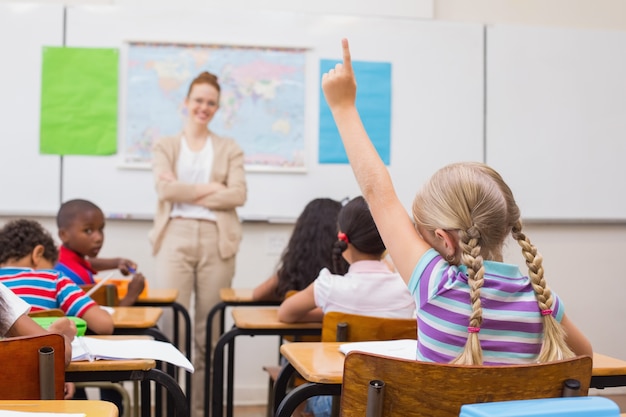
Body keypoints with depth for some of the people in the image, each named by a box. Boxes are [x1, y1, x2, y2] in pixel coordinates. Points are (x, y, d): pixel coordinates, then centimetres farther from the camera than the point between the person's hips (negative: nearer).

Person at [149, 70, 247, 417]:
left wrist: (188, 194, -7)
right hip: (175, 237, -1)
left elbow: (238, 195, -1)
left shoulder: (230, 149, 14)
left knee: (209, 332, 2)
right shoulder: (165, 146, 13)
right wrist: (212, 188, -7)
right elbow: (165, 188, -5)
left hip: (217, 240, 1)